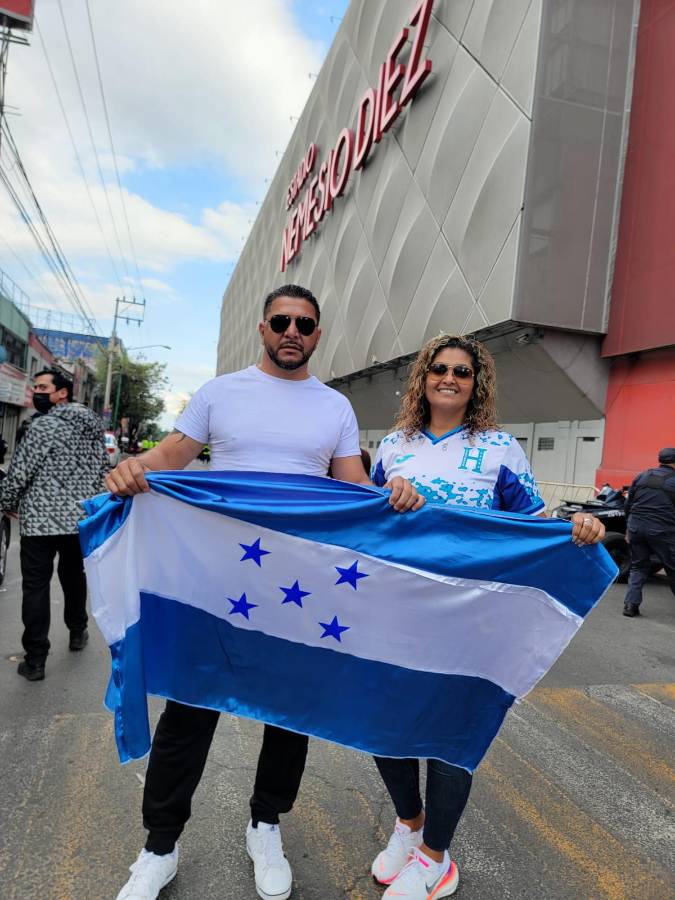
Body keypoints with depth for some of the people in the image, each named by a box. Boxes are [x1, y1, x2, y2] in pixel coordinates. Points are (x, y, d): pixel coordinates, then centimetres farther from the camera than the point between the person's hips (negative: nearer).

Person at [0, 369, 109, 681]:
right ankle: (77, 633, 38)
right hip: (82, 521, 6)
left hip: (41, 522, -6)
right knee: (74, 577, 22)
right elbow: (102, 472, 12)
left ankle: (35, 660, 8)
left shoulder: (44, 426, -12)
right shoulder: (94, 426, 8)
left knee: (36, 587, 3)